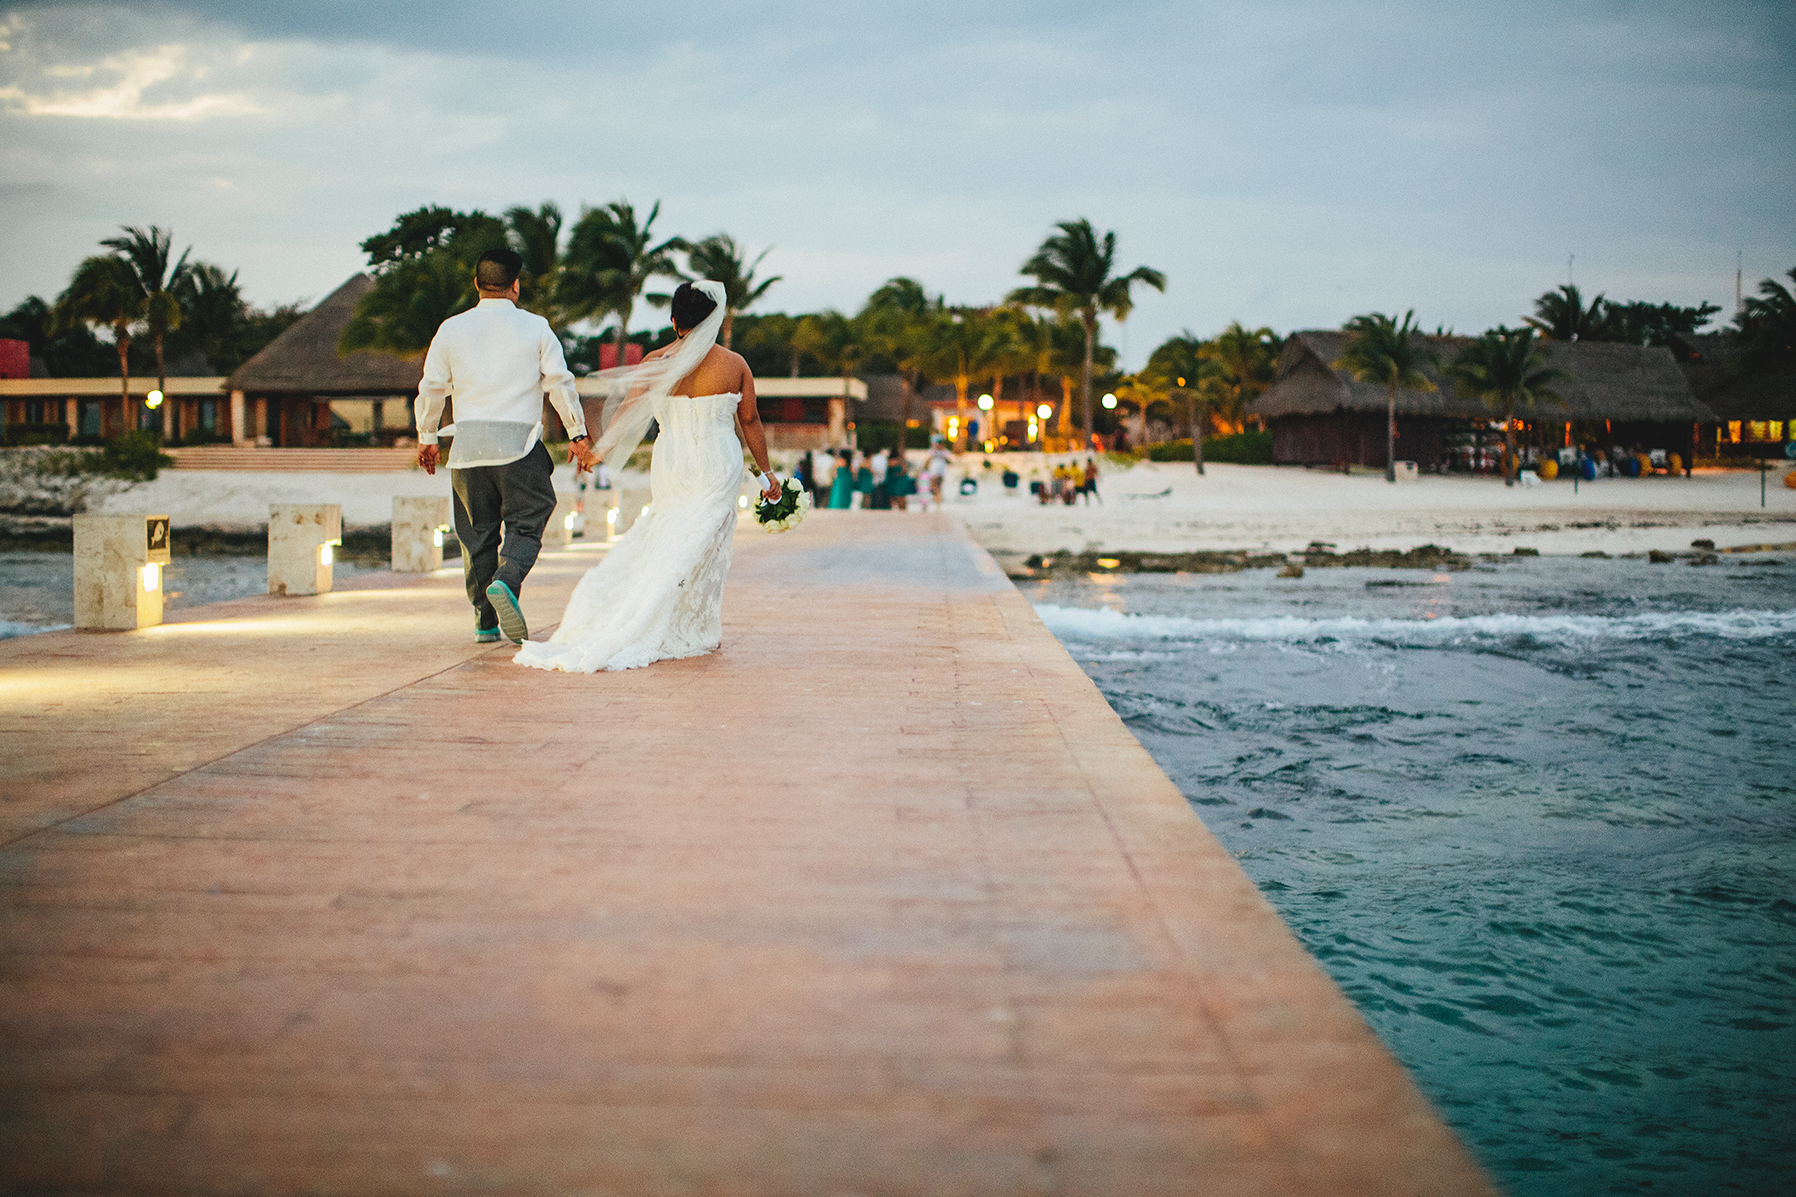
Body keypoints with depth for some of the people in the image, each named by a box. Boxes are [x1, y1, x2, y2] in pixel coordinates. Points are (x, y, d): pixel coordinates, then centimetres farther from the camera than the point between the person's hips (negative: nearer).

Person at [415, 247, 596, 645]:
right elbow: (561, 384, 2)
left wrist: (427, 437, 24)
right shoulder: (536, 328, 3)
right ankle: (506, 582, -25)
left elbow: (431, 388, 11)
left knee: (477, 534, 9)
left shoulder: (451, 329, 8)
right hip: (520, 445, -2)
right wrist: (579, 435, 10)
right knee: (525, 524, 3)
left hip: (468, 446, 2)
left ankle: (485, 621, 10)